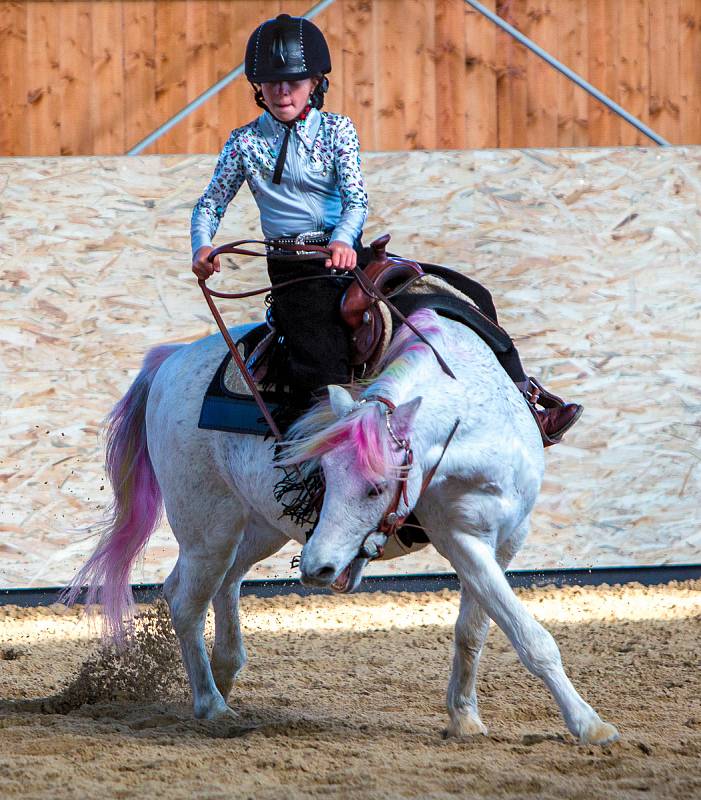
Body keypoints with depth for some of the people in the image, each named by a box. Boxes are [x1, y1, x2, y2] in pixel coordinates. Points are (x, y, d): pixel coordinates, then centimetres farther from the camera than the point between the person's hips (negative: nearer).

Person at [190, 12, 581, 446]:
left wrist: (343, 240, -26)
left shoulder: (337, 130, 7)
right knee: (324, 375, -30)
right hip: (294, 268, -3)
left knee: (471, 298, -2)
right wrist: (202, 247, -12)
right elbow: (210, 204, 11)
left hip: (348, 253, 3)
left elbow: (357, 198, -4)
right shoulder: (245, 143, 5)